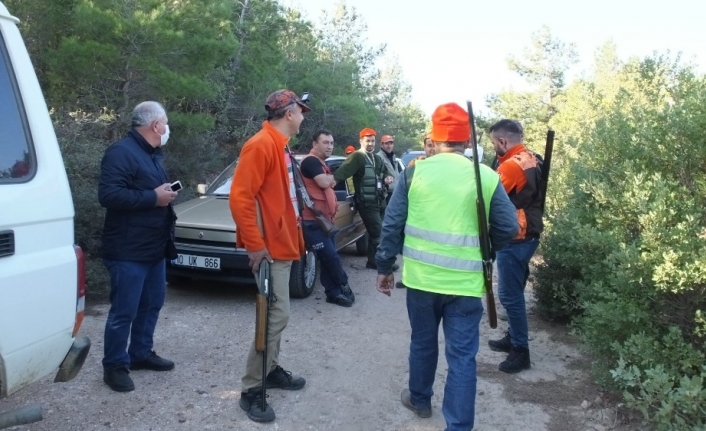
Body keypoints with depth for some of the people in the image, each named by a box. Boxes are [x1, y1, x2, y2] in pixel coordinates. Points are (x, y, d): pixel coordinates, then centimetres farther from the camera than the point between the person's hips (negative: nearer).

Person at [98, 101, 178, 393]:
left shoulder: (152, 154, 16)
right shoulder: (121, 152, -16)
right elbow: (108, 195, -27)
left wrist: (165, 193, 8)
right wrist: (153, 197, -23)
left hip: (154, 247, 10)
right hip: (128, 251, -10)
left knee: (152, 303, 17)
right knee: (124, 311, -2)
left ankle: (141, 353, 32)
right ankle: (115, 366, 13)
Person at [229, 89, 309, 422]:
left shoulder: (281, 146, 14)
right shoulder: (261, 145, -17)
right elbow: (240, 197, -23)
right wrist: (254, 245, -23)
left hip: (282, 245, 10)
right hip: (270, 248, -10)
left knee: (276, 314, 17)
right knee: (276, 316, -8)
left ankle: (270, 369, 31)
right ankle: (251, 390, 3)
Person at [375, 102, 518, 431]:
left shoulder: (414, 172, -3)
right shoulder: (487, 178, -4)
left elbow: (392, 225, -2)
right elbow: (508, 229, 0)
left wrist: (384, 267, 9)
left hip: (421, 277, 2)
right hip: (466, 282, -1)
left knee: (422, 342, 22)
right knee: (462, 356, 8)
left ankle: (419, 400, 42)